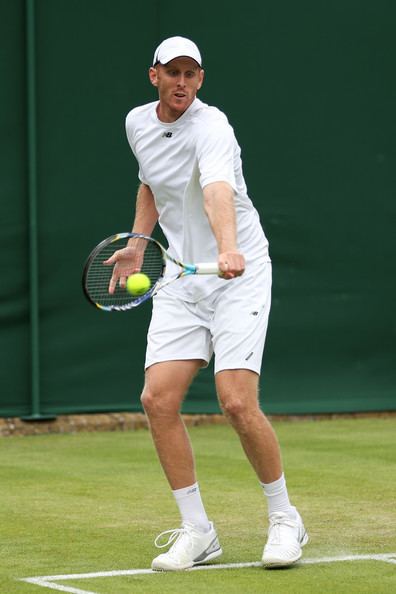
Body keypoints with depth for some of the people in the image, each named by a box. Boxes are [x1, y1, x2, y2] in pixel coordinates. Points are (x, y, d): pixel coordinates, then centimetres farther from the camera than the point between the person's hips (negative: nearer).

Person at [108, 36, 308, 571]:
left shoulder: (210, 127, -18)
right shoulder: (138, 123, 5)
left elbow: (217, 190, -39)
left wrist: (229, 250, -55)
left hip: (238, 275, -6)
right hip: (181, 280, 6)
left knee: (237, 402, -18)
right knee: (158, 399, -9)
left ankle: (285, 520, 4)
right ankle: (196, 531, 4)